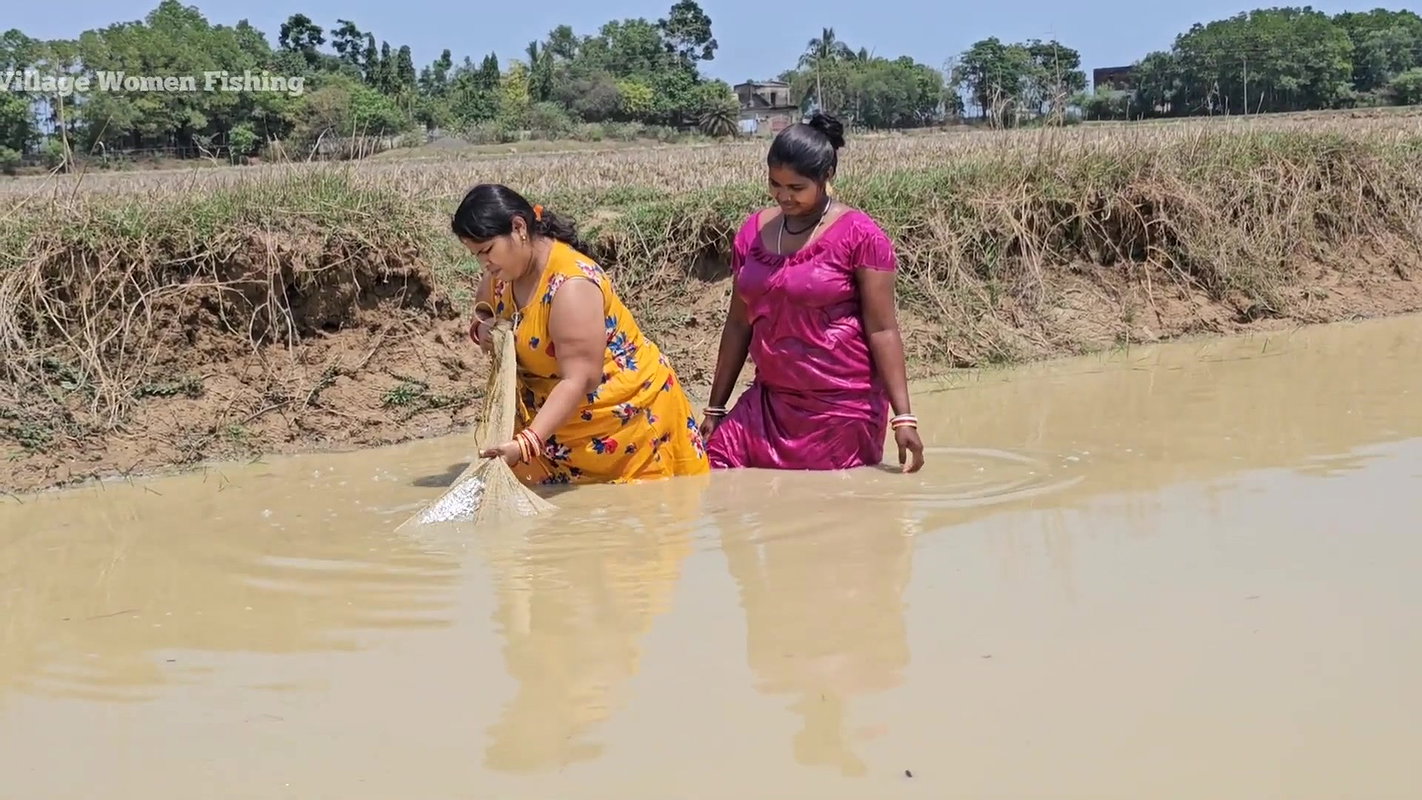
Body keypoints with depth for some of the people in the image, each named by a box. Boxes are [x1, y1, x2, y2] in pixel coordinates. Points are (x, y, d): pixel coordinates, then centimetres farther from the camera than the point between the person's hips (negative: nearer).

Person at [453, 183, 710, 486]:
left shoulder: (570, 284, -29)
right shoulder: (503, 272, -3)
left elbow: (579, 380, -34)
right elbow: (483, 310, 19)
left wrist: (525, 443, -44)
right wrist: (481, 329, -8)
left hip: (625, 411, -7)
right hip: (559, 413, 7)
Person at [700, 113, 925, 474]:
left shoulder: (859, 235, -10)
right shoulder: (753, 232, 5)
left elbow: (881, 330, -11)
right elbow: (739, 323, 11)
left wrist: (903, 416, -17)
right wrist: (716, 408, 12)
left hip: (843, 408, -5)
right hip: (768, 403, 5)